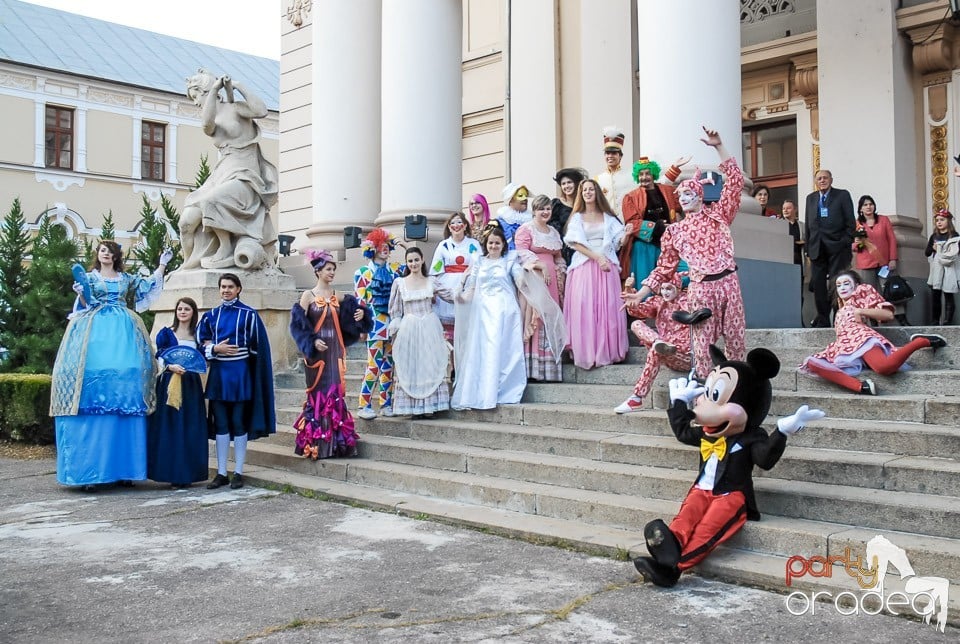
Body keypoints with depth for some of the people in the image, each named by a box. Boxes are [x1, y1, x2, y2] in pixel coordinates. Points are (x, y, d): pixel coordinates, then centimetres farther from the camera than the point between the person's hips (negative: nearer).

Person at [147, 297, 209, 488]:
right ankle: (171, 472, 1)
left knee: (190, 429, 2)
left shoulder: (197, 335, 13)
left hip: (191, 385, 3)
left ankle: (187, 472, 8)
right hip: (170, 384, -3)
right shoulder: (166, 333, 4)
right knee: (169, 427, -4)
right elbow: (159, 358, -2)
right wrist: (171, 366, -20)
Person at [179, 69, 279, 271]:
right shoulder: (211, 120, 19)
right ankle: (188, 263, 6)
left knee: (210, 202, -36)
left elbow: (261, 110, -18)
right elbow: (207, 123, -7)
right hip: (221, 176, 7)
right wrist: (215, 88, -4)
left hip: (245, 178, -6)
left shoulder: (236, 108, 3)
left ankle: (226, 249, -20)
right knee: (188, 220, -12)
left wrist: (238, 86, -7)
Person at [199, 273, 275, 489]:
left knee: (239, 422, -1)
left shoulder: (248, 314, 1)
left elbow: (257, 346, 1)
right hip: (218, 372, 4)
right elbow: (201, 339, 11)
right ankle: (221, 473, 11)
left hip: (239, 373, -4)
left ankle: (238, 472, 7)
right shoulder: (211, 315, 12)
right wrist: (215, 348, -7)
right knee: (220, 422, 5)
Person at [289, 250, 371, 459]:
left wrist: (359, 315, -6)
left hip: (336, 351, 4)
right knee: (319, 393, -4)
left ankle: (336, 441, 9)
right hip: (317, 352, -4)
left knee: (335, 393, 3)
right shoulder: (308, 296, -1)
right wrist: (313, 342, -18)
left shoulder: (338, 296, 11)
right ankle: (317, 442, 2)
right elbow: (298, 325, -6)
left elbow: (345, 323, 14)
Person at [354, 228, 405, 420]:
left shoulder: (396, 269, 12)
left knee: (389, 365, 7)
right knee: (374, 365, -9)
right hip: (374, 323, -4)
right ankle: (364, 406, -3)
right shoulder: (363, 272, 2)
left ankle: (386, 404, 14)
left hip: (393, 323, 4)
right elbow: (359, 301, -2)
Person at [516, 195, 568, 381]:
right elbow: (522, 252, -10)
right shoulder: (525, 229, 0)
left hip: (551, 278, 7)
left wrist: (561, 274, 10)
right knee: (534, 315, -11)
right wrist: (541, 265, -17)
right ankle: (532, 365, -11)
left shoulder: (554, 232, 22)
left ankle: (548, 365, 6)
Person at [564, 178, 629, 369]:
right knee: (584, 308, -8)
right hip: (585, 266, -2)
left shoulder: (608, 218, 15)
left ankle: (608, 352, -1)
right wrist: (597, 258, -14)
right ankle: (587, 353, -6)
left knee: (608, 308, -4)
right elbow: (576, 244, -3)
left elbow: (618, 243, 10)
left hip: (607, 266, 2)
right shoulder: (577, 218, 9)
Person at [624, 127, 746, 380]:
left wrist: (718, 146, -7)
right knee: (702, 340, 3)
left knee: (735, 337, 6)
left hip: (728, 281, 0)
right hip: (700, 288, 0)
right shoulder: (674, 231, 10)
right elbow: (665, 266, 12)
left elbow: (735, 180, -1)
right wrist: (642, 292, 4)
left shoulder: (718, 214, 7)